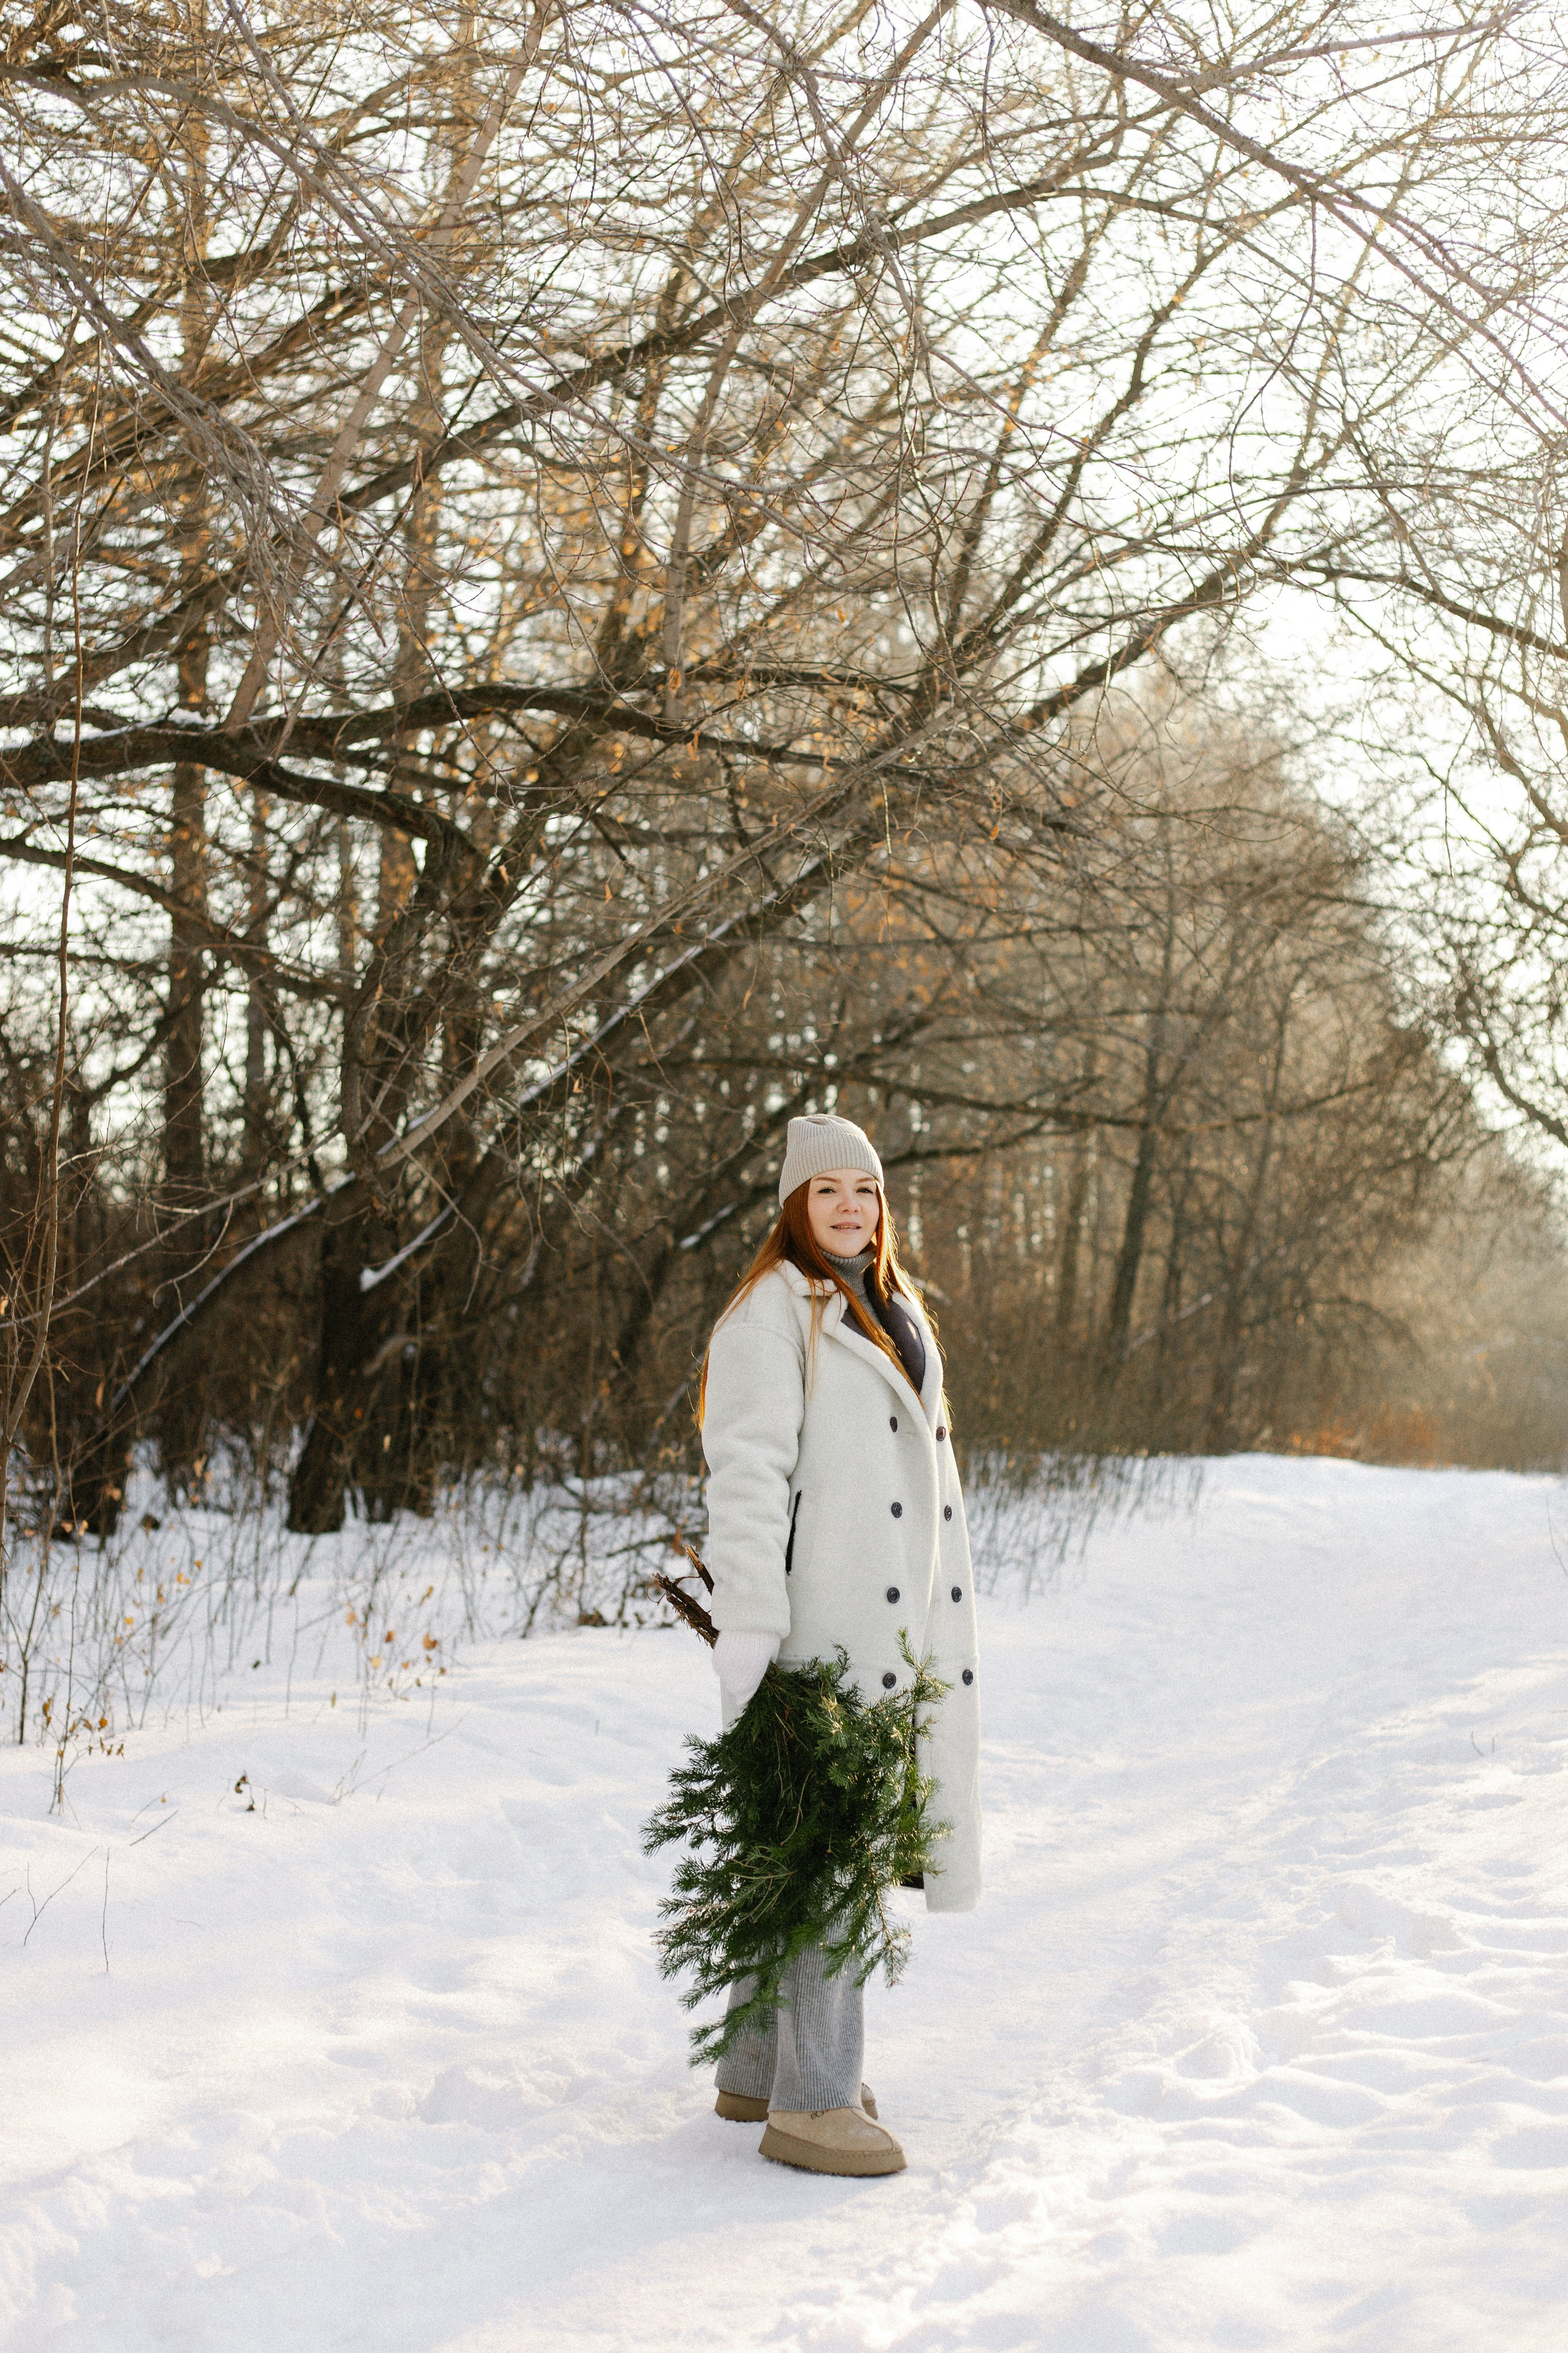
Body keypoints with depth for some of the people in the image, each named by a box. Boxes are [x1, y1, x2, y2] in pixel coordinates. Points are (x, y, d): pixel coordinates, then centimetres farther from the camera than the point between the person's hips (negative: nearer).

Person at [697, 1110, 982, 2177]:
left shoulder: (892, 1313, 21)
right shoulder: (773, 1311, -6)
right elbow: (747, 1474, -13)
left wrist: (942, 1628, 19)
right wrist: (747, 1624, -21)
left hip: (895, 1621, 8)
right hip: (820, 1621, -8)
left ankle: (759, 2070, 22)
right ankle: (810, 2099, -3)